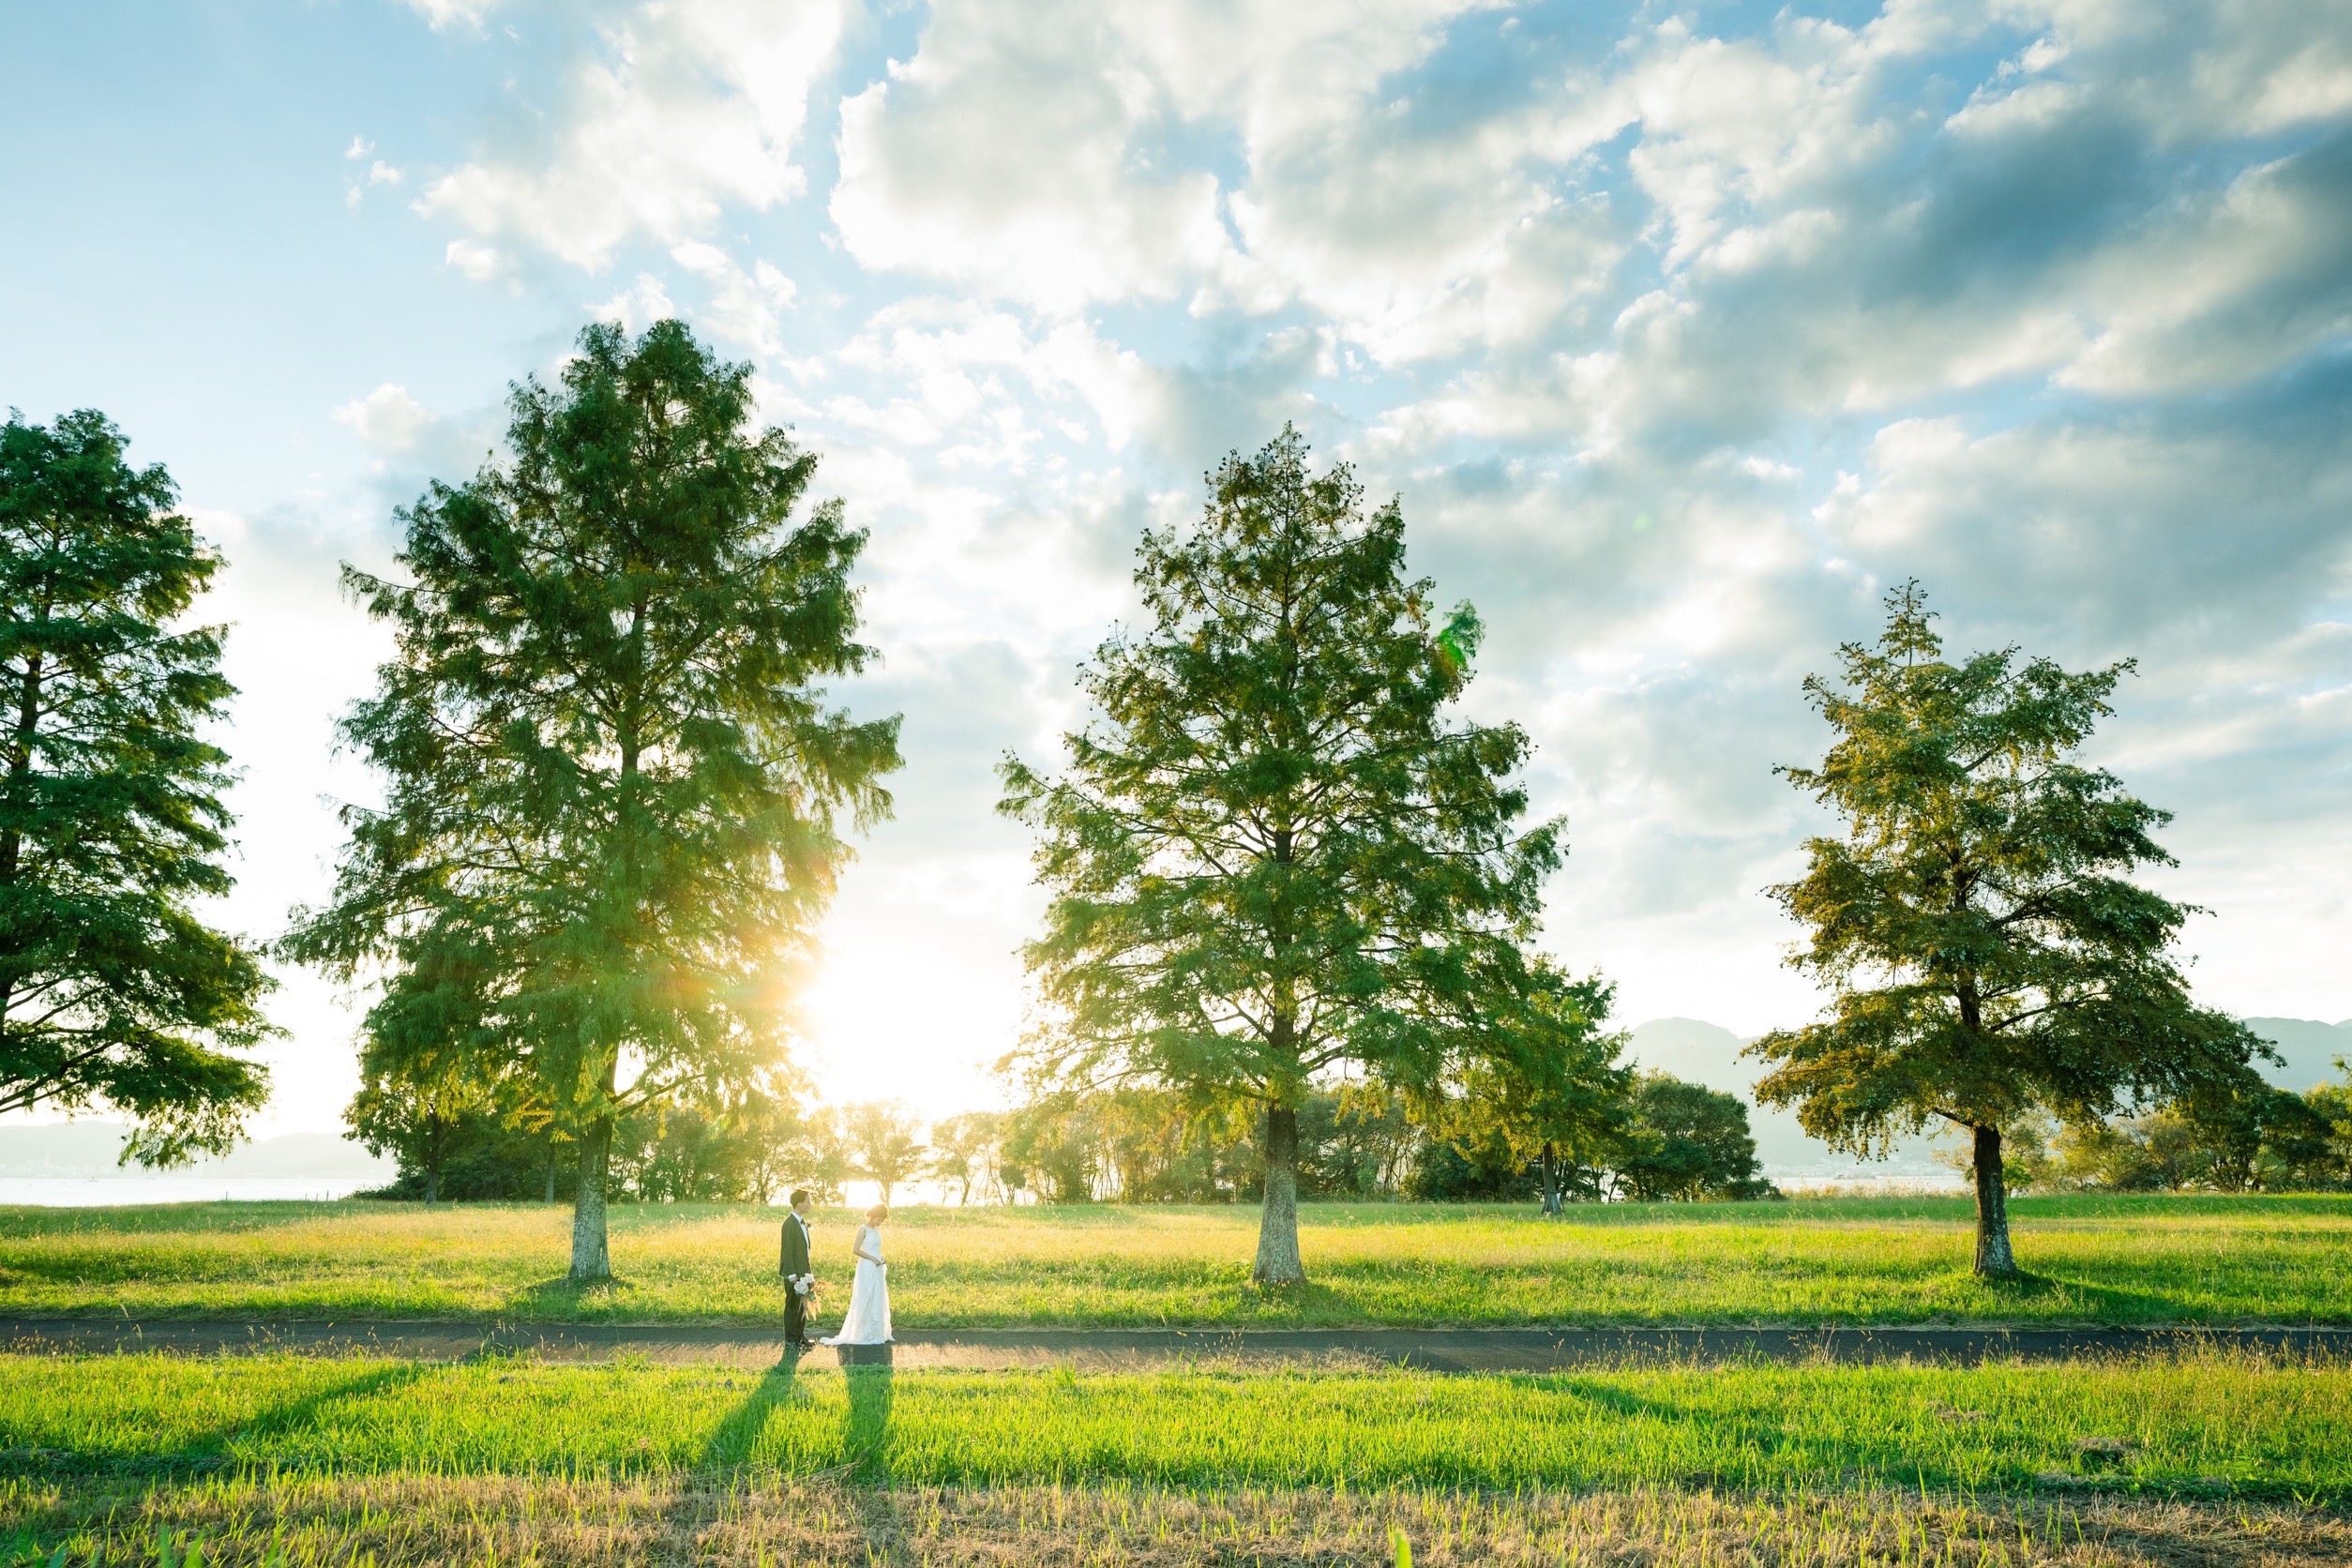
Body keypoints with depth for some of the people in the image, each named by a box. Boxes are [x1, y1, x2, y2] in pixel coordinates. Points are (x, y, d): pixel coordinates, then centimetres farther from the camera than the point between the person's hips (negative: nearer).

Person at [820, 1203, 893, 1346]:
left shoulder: (877, 1229, 12)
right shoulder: (864, 1229, -10)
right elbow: (855, 1249, -15)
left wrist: (881, 1259, 6)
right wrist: (872, 1259, -15)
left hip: (878, 1269, 7)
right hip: (867, 1268, -7)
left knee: (878, 1301, 9)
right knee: (866, 1301, -3)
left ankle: (877, 1333, 15)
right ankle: (864, 1334, 4)